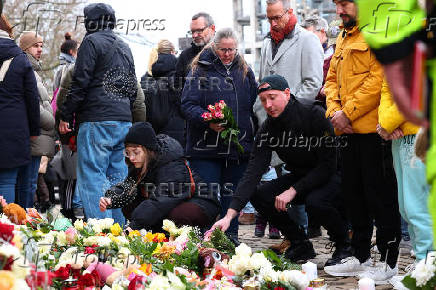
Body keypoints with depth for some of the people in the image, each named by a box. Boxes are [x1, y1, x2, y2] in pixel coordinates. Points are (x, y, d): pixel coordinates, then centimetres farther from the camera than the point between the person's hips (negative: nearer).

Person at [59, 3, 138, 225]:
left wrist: (65, 116, -5)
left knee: (92, 178, -8)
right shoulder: (124, 47, 21)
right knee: (118, 179, 10)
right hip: (124, 122, 8)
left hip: (97, 121, -8)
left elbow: (80, 83, -10)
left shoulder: (92, 42, -4)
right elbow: (133, 89, 23)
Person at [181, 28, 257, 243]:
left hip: (238, 147, 3)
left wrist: (253, 140, 7)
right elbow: (187, 105, -6)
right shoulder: (201, 70, 0)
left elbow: (254, 106, 16)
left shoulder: (244, 72, 12)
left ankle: (231, 237, 16)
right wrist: (208, 121, -24)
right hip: (206, 146, -3)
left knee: (231, 194, 8)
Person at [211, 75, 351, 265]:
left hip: (331, 174, -6)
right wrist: (230, 215, -28)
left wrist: (293, 190, -26)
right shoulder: (267, 130, -8)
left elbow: (328, 163, -22)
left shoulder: (314, 114, -22)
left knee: (314, 201, -36)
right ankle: (300, 245, 2)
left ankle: (344, 245, -7)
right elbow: (252, 172, -16)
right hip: (300, 176, 6)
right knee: (259, 195, -14)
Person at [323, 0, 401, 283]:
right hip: (348, 131, 9)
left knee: (380, 196, -3)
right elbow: (332, 79, 21)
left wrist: (348, 112, -16)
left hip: (372, 129, -9)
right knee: (354, 194, 14)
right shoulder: (343, 39, 19)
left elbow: (379, 77, -19)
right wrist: (334, 111, 2)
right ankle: (360, 257, 24)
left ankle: (389, 261, 5)